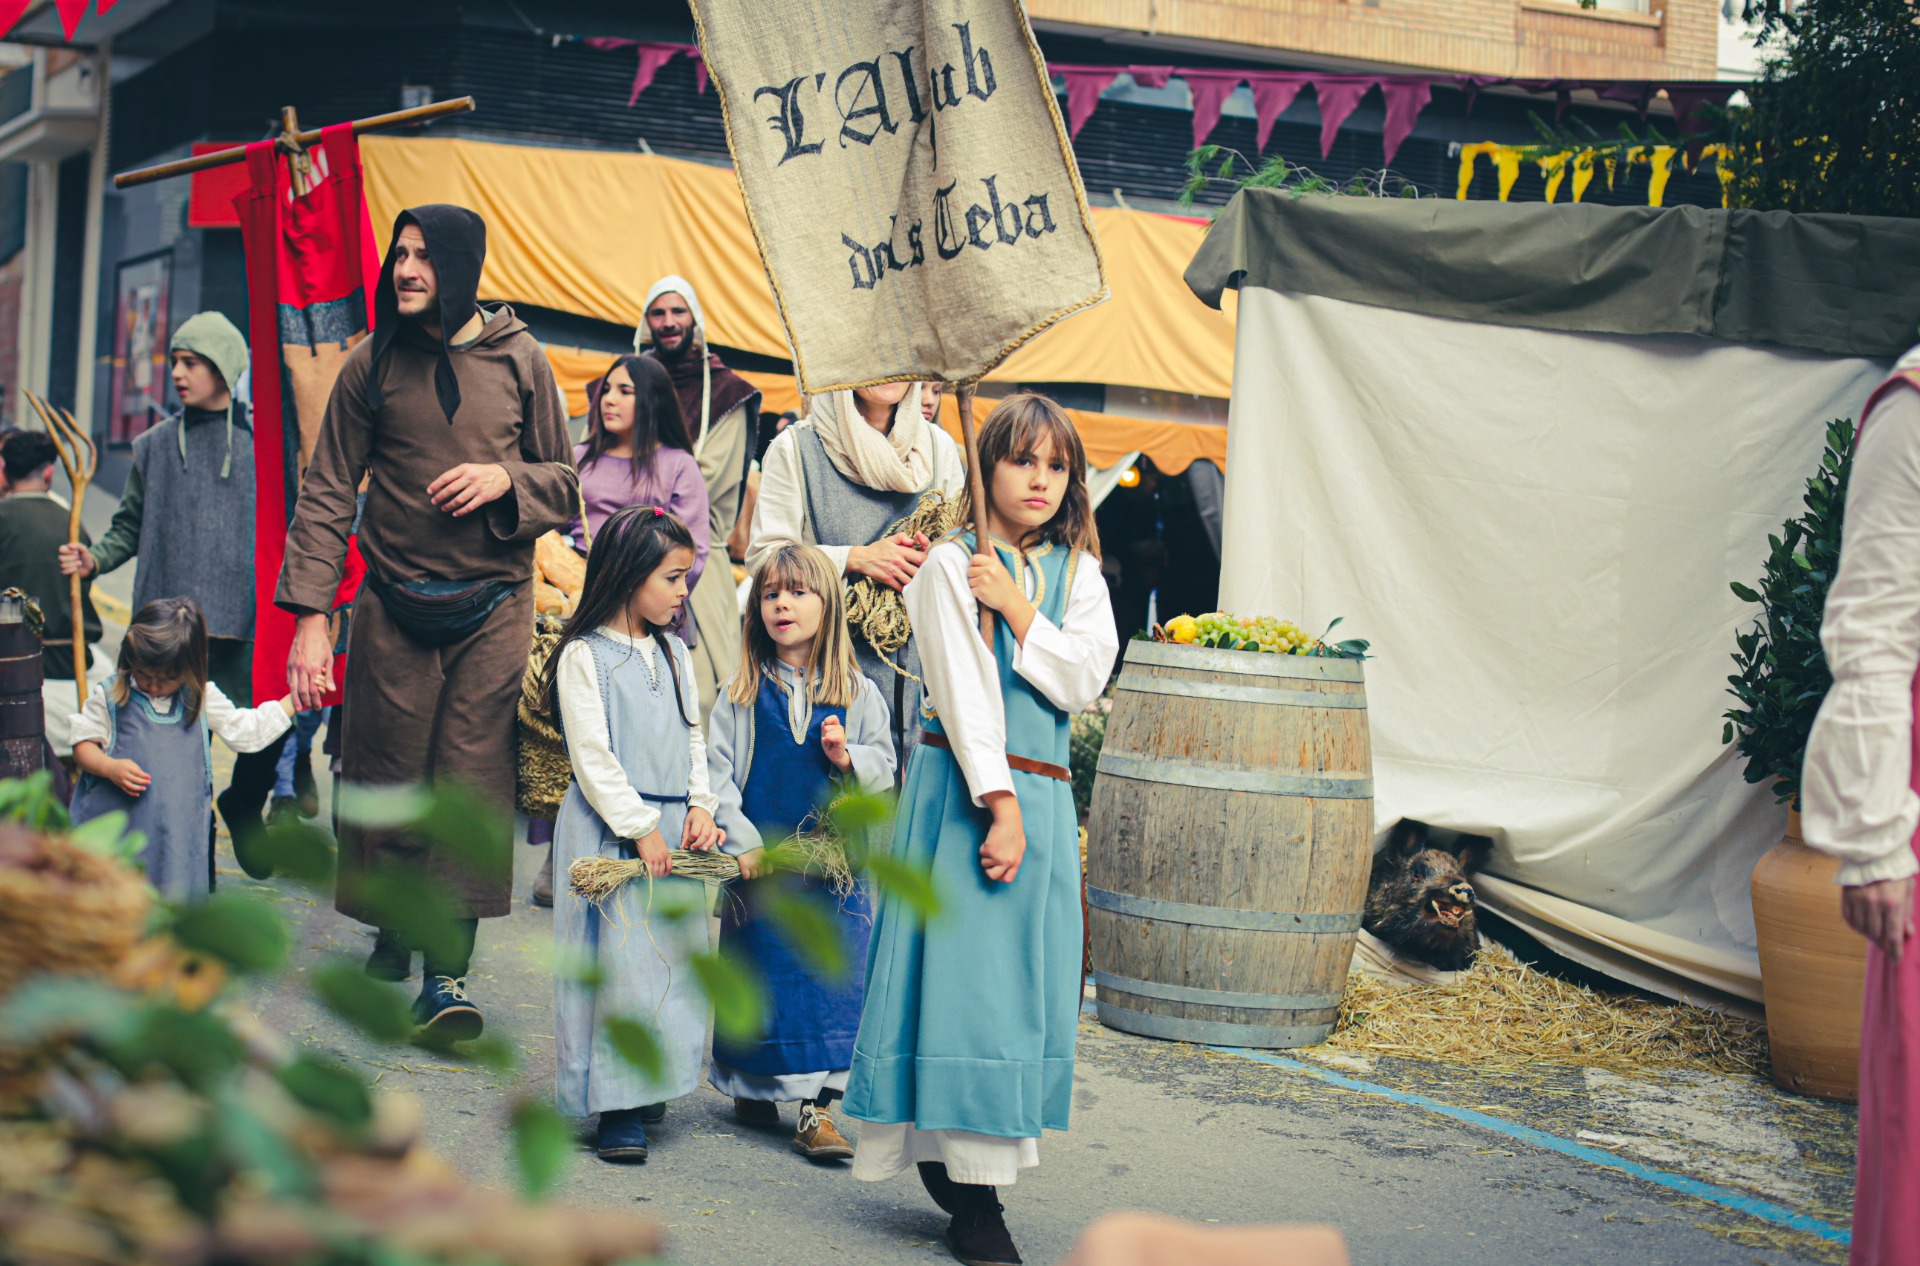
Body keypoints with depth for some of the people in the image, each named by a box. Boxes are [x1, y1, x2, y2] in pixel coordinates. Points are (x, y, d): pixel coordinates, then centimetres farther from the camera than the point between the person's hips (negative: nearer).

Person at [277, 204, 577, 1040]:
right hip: (394, 604, 1)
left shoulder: (518, 361, 4)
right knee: (387, 774, 3)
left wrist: (506, 479, -12)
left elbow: (568, 483, 11)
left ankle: (448, 972, -7)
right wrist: (310, 616, -8)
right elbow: (326, 493, 2)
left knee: (472, 776, -7)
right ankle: (390, 933, 25)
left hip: (493, 604, 0)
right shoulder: (372, 365, 3)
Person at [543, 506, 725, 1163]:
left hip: (673, 826, 7)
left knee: (671, 954, 7)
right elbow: (592, 757, -12)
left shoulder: (674, 653, 12)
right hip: (610, 829, -7)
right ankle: (616, 1107, -2)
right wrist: (640, 829, -15)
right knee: (616, 956, -7)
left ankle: (649, 1083, 21)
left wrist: (702, 806, 1)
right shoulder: (584, 655, -8)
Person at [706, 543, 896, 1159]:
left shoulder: (858, 694, 4)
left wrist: (848, 757, -14)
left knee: (833, 980, -4)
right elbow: (716, 773, 1)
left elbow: (884, 768, 6)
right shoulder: (741, 693, 3)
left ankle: (817, 1108, 0)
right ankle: (751, 1087, 25)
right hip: (759, 861, 0)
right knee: (758, 973, 6)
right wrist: (743, 843, -9)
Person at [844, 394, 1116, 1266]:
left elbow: (1085, 679, 0)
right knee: (962, 971, -7)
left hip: (1044, 795, 5)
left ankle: (957, 1161, 13)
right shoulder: (951, 566, -2)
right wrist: (999, 806, -15)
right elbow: (963, 689, -10)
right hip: (962, 786, -5)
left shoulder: (1077, 572, 12)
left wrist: (1020, 611, -10)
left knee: (1027, 979, 4)